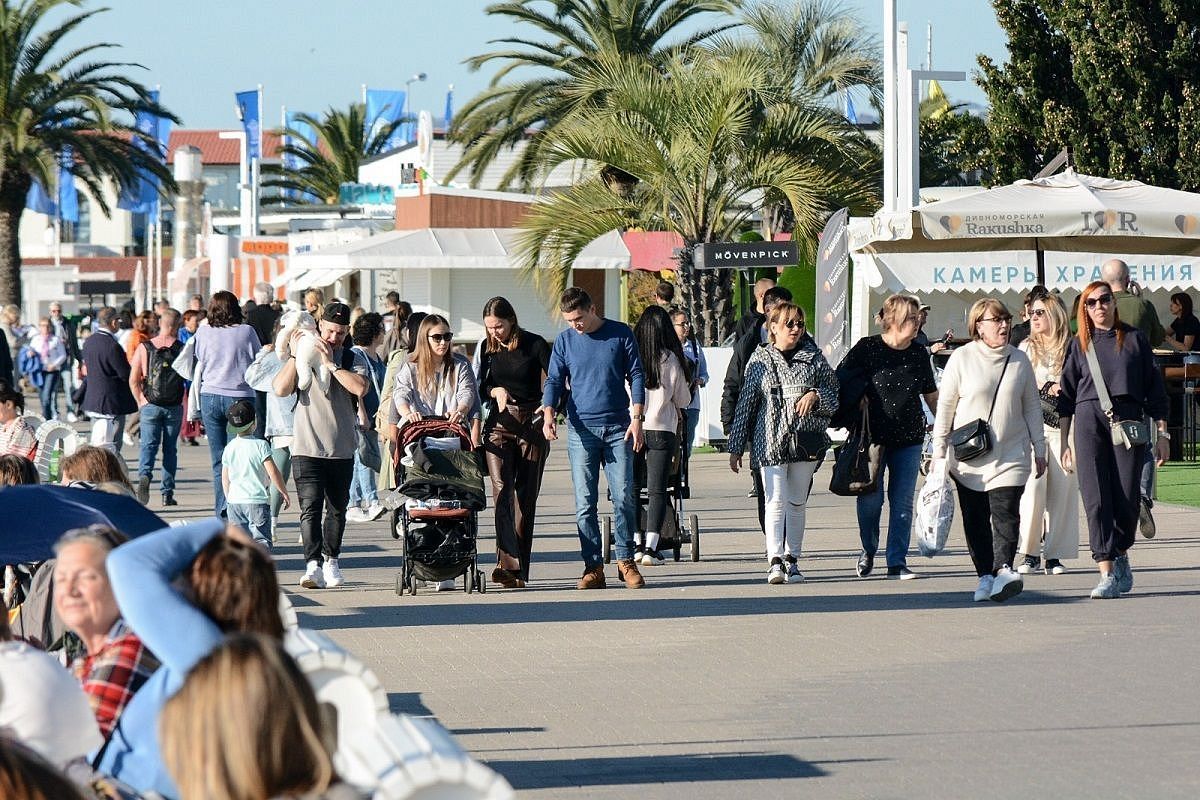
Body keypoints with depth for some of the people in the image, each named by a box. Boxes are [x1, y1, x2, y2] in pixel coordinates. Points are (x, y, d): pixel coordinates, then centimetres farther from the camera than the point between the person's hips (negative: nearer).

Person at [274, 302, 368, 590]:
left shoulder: (351, 359, 6)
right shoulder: (300, 357, 5)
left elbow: (360, 387, -13)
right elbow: (281, 389, -8)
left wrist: (331, 363, -14)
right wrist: (294, 355, -10)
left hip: (342, 449, 2)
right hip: (307, 448, -2)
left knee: (337, 509, 12)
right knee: (310, 506, -15)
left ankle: (331, 560, 29)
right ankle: (313, 566, -24)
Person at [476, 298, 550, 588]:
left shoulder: (535, 345, -3)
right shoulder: (487, 348, 8)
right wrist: (496, 391, -7)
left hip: (531, 425, -2)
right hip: (499, 425, 2)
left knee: (526, 496, 0)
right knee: (501, 490, -16)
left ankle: (520, 570, 5)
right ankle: (509, 562, -27)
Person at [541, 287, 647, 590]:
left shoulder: (620, 334, 4)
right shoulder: (564, 341, 7)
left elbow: (636, 376, 5)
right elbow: (554, 380, 5)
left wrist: (637, 418, -4)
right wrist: (548, 414, -13)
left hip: (618, 428, -1)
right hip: (582, 429, 1)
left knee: (624, 497, -5)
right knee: (584, 502, -3)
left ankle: (626, 560, 7)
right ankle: (593, 566, 1)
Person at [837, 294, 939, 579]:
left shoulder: (919, 354, 7)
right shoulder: (867, 348, -6)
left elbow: (931, 395, 17)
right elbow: (840, 379, 1)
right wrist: (859, 397, -12)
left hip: (909, 438, 3)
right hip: (873, 436, -3)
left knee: (903, 502, 0)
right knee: (870, 499, -2)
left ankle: (897, 561, 5)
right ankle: (868, 551, 22)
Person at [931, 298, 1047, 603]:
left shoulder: (1019, 360, 7)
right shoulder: (962, 358, -1)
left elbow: (1032, 407, 14)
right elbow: (945, 406, 2)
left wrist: (1039, 449, 13)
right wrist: (939, 452, 0)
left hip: (1011, 455, 0)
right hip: (969, 457, 0)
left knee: (1006, 513, -14)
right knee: (975, 519, 2)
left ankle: (1003, 569, -27)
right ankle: (985, 576, 8)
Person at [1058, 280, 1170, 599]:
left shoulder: (1134, 339, 9)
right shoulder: (1078, 345, 11)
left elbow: (1154, 388, 10)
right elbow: (1066, 396, 12)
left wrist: (1162, 433, 6)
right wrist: (1065, 442, 7)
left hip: (1128, 418, 0)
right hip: (1089, 420, 0)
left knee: (1127, 498, -1)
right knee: (1096, 498, -8)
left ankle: (1120, 557, 25)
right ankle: (1107, 574, -9)